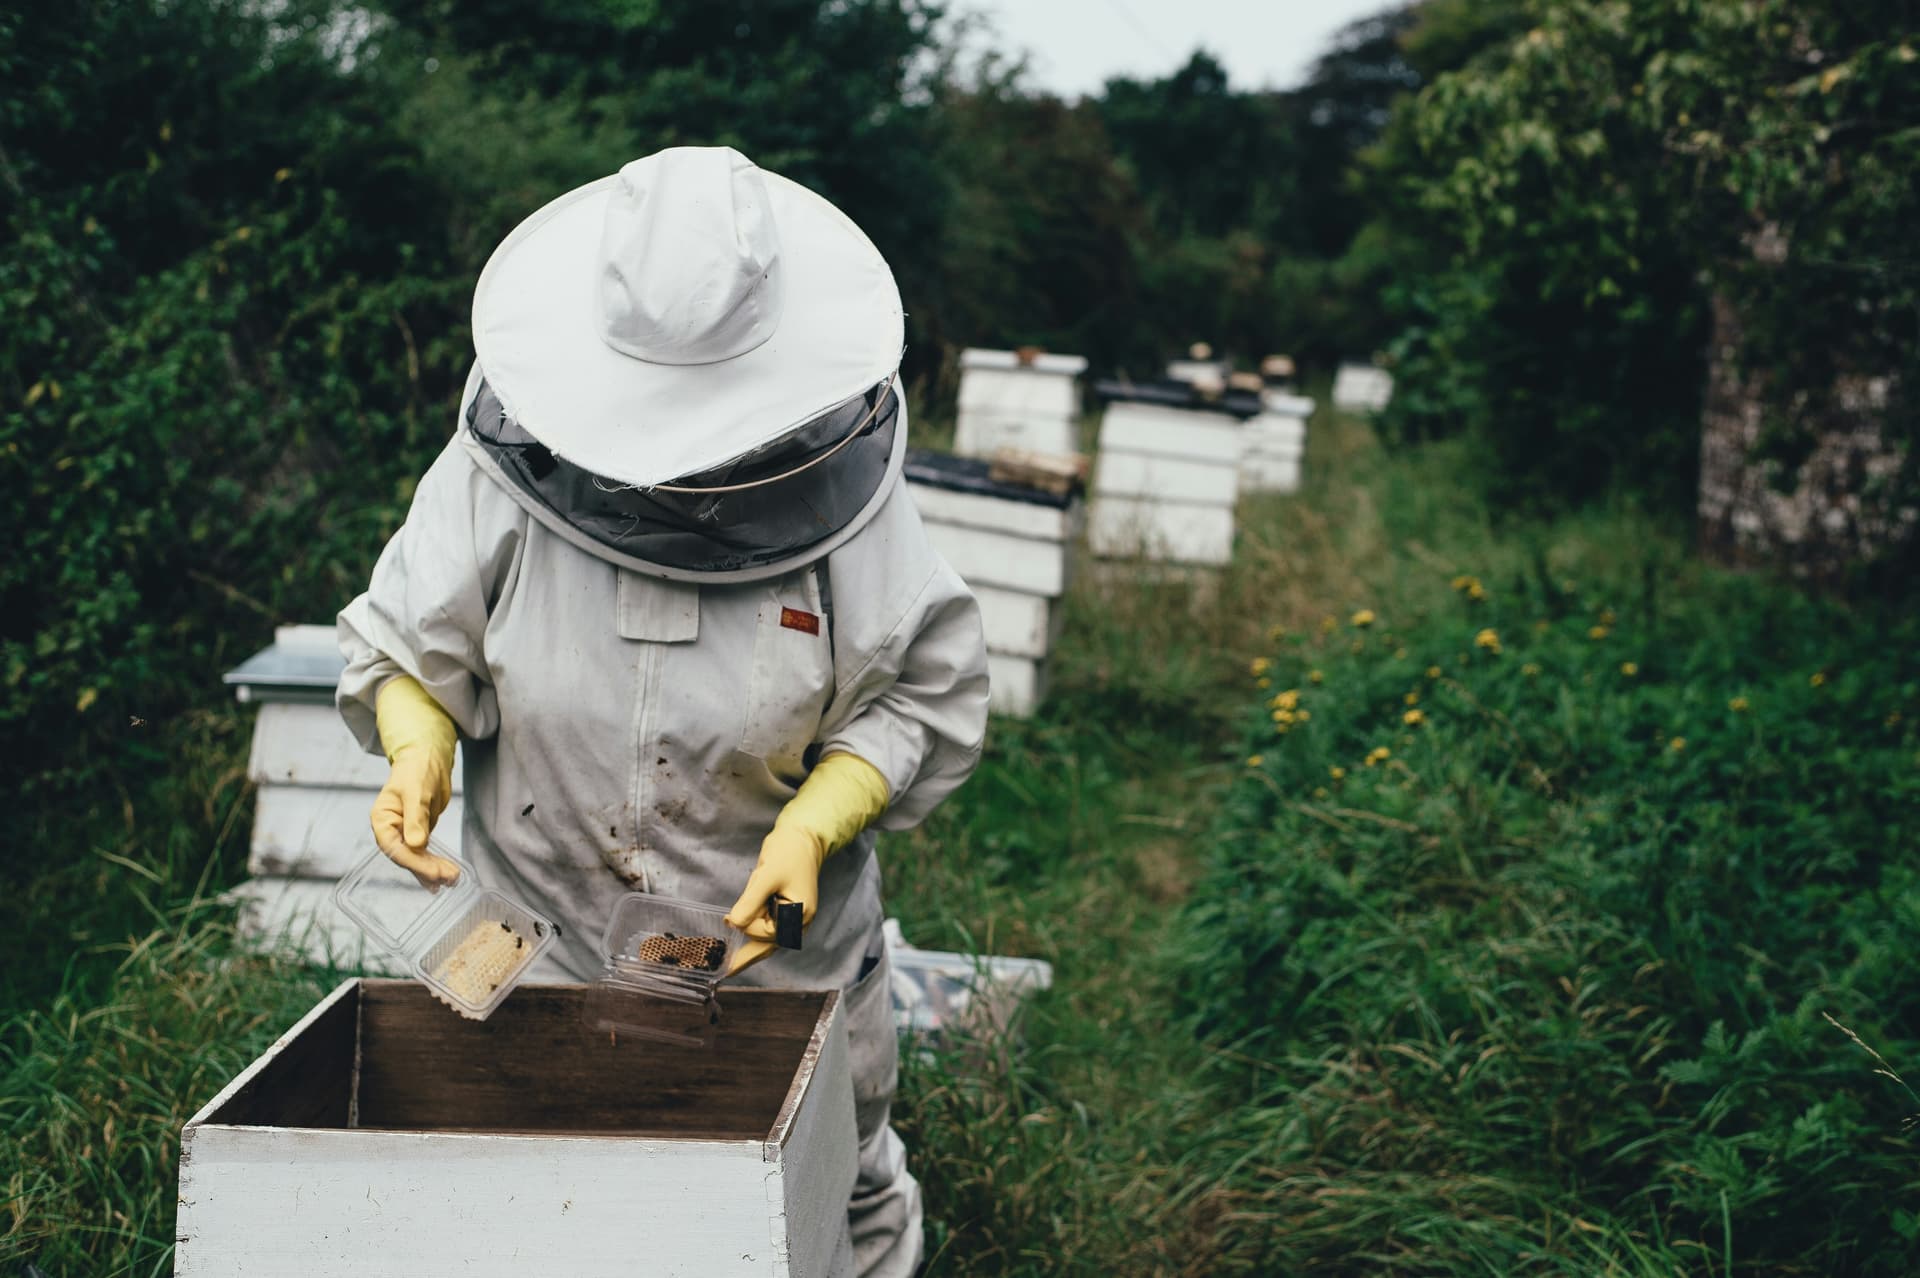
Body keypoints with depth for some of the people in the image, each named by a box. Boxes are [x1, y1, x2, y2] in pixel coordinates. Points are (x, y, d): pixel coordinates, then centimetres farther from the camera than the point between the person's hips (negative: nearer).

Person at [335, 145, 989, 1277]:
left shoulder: (840, 482, -16)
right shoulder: (502, 469, -15)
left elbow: (926, 695, -7)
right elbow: (402, 650, -2)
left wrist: (814, 826, -21)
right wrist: (417, 750, -23)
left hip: (783, 937, -1)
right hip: (544, 940, 1)